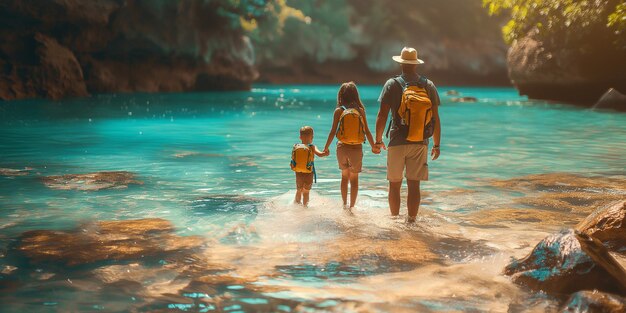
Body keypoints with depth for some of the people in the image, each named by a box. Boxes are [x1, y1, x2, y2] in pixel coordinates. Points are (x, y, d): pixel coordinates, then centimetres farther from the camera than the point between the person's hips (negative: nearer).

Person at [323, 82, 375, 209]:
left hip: (342, 147, 0)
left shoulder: (339, 110, -4)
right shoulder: (360, 110, -3)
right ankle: (352, 206, 12)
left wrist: (326, 147, 5)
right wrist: (374, 147, 10)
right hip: (357, 149, 0)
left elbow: (333, 132, -6)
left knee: (344, 176, 18)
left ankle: (345, 204, 22)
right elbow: (367, 132, -2)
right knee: (354, 178, 12)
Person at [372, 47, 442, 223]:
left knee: (394, 184, 10)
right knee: (414, 184, 2)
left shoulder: (393, 84, -3)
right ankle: (411, 221, 2)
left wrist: (378, 141, 4)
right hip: (420, 143, 2)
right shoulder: (429, 86, 4)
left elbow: (382, 116, -5)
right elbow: (436, 119, 5)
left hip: (397, 143, -1)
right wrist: (437, 145, 12)